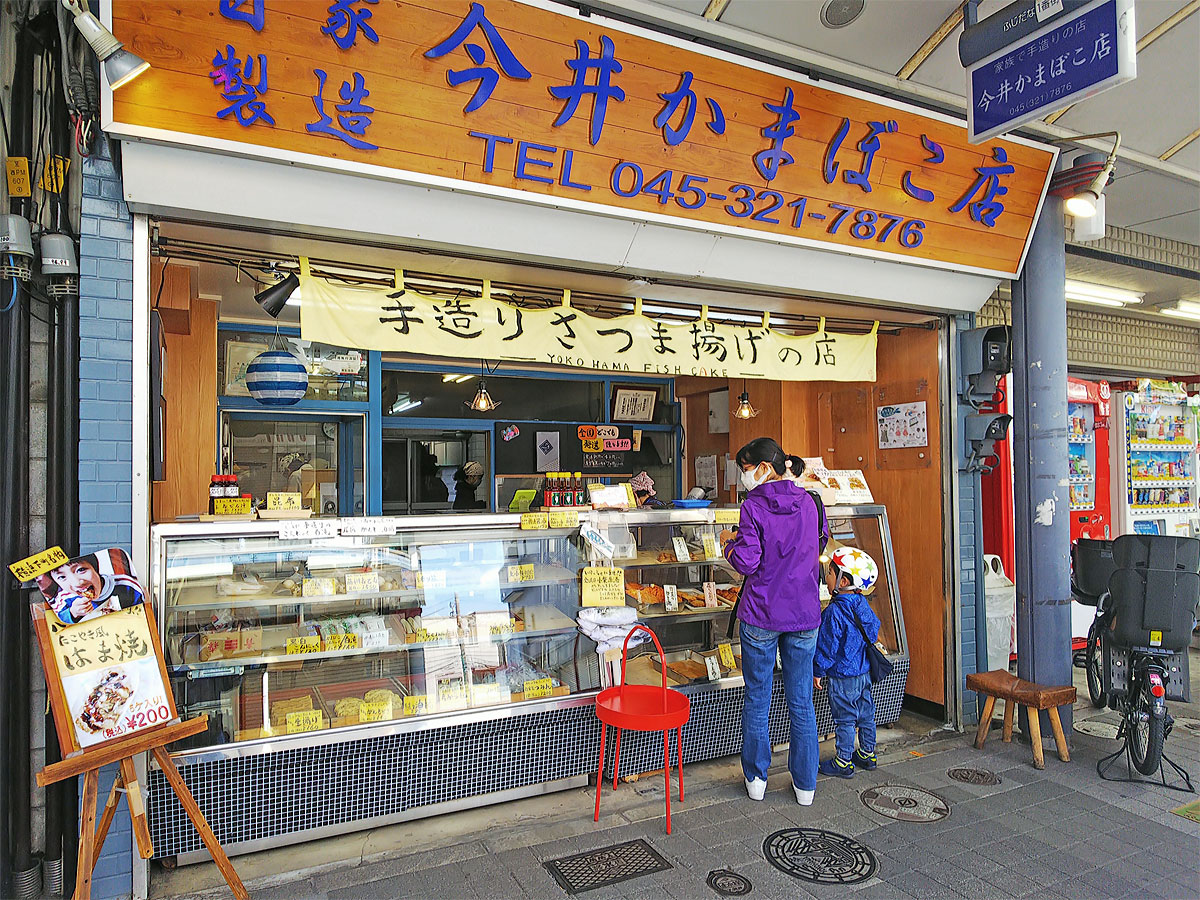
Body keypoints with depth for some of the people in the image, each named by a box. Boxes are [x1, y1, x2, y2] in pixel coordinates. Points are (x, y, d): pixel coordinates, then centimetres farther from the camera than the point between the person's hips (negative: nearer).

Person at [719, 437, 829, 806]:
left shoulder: (754, 506, -12)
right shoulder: (808, 502, 3)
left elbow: (747, 562, -17)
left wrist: (729, 543, 2)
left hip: (761, 616, -4)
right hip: (804, 614, 4)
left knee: (757, 700, 11)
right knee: (802, 702, 13)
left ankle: (756, 778, 23)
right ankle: (805, 783, 23)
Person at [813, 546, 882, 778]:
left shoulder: (834, 612, -25)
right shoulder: (863, 604, -1)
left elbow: (827, 646, -20)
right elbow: (875, 630, 14)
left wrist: (818, 671, -8)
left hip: (842, 676, -8)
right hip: (864, 672, 8)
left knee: (844, 719, 4)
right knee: (866, 714, 19)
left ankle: (844, 763, 15)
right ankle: (867, 754, 34)